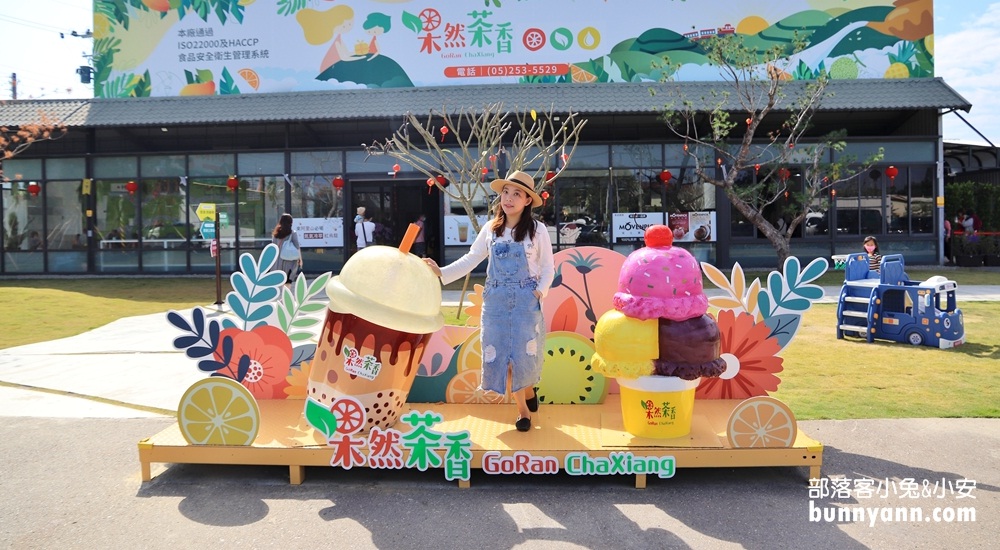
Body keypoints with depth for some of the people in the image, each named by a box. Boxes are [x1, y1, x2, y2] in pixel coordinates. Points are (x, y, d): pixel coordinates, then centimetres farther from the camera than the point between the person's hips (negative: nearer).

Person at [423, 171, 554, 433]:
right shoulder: (490, 229, 5)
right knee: (501, 353, 3)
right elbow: (470, 260, 4)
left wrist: (540, 292, -11)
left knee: (524, 351, -2)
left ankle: (529, 392, 28)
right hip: (496, 300, 3)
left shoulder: (537, 230, -3)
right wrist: (441, 272, -7)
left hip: (526, 300, -3)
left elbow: (548, 268, 2)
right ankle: (523, 408, 17)